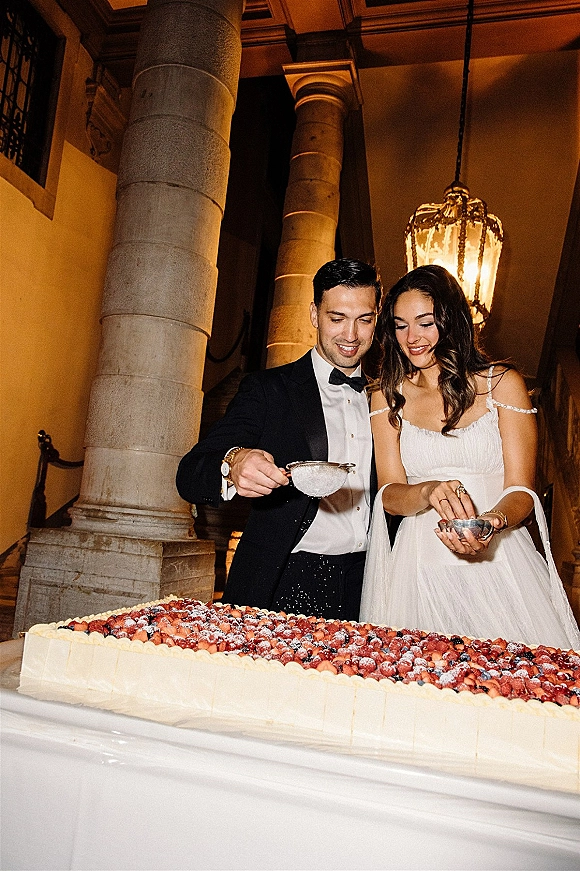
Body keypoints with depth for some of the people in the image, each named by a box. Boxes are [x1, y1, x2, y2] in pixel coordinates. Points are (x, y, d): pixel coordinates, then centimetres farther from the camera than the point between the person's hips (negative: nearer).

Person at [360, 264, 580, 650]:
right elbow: (389, 493, 1)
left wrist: (492, 522, -22)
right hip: (419, 566, 1)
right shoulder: (387, 398, 8)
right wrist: (429, 493, -21)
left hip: (499, 558, -1)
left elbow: (521, 489, -1)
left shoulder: (502, 383, 3)